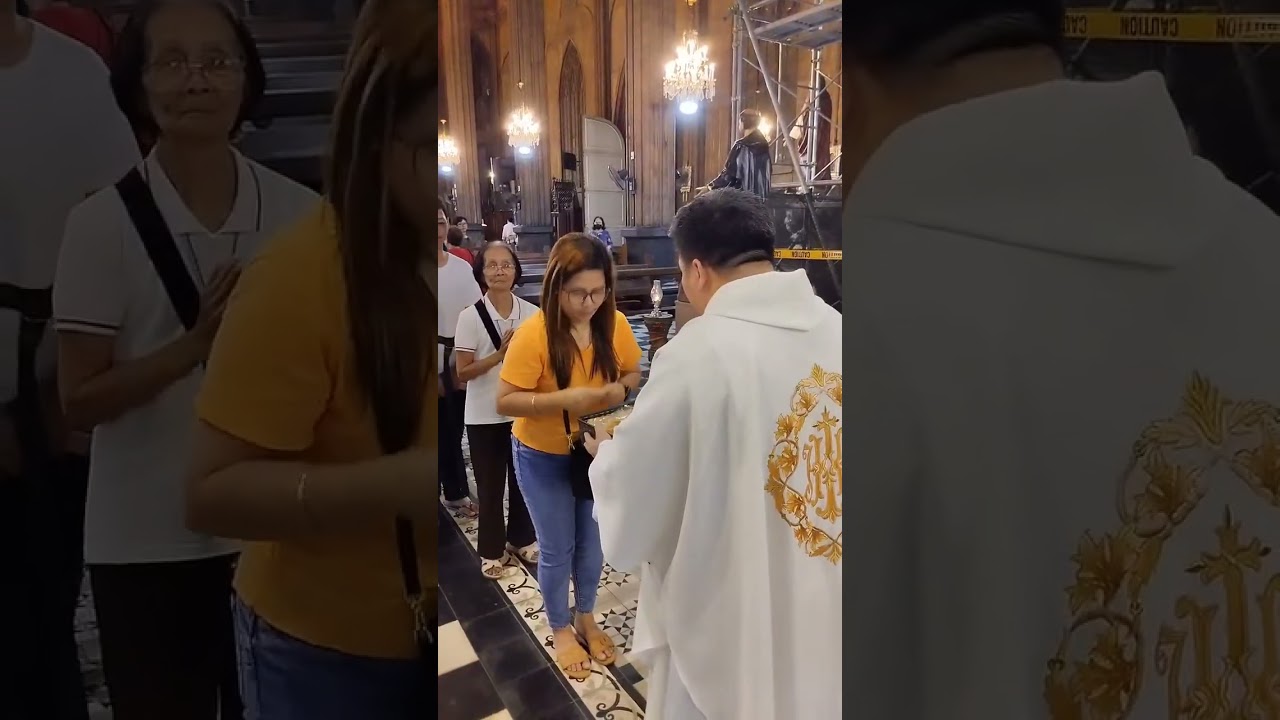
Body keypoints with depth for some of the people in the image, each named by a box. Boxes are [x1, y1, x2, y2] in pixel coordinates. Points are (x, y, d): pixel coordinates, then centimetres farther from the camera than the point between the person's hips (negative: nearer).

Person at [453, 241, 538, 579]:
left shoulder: (532, 314, -5)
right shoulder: (470, 317, -12)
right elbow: (463, 373, -11)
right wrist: (500, 354, -21)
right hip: (485, 417, -3)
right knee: (490, 485, 9)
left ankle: (522, 539, 36)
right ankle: (492, 550, 27)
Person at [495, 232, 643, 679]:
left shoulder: (614, 323, -13)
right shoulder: (534, 333, -27)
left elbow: (632, 373, 3)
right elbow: (505, 402, -24)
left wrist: (620, 389, -19)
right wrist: (564, 399, -35)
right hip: (543, 457, -4)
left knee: (592, 541, 19)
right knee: (557, 549, 11)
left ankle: (586, 617, 43)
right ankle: (560, 629, 35)